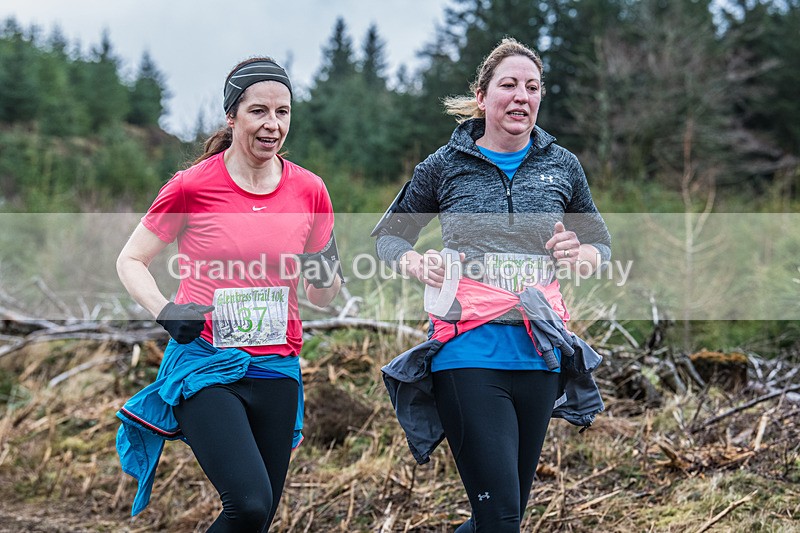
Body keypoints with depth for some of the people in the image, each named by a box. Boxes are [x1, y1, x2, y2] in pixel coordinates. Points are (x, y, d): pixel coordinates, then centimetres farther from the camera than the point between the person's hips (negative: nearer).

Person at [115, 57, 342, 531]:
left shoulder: (309, 190, 4)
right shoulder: (193, 185, -5)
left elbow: (322, 297, 13)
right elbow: (131, 261, 5)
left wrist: (326, 277, -11)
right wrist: (164, 311, -14)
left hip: (277, 370, 4)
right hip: (206, 363, -4)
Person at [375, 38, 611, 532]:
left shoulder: (562, 166, 8)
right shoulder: (445, 166, 2)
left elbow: (600, 241, 19)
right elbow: (389, 235, 14)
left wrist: (579, 257, -5)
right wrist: (419, 265, -8)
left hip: (539, 354, 4)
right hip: (470, 351, -4)